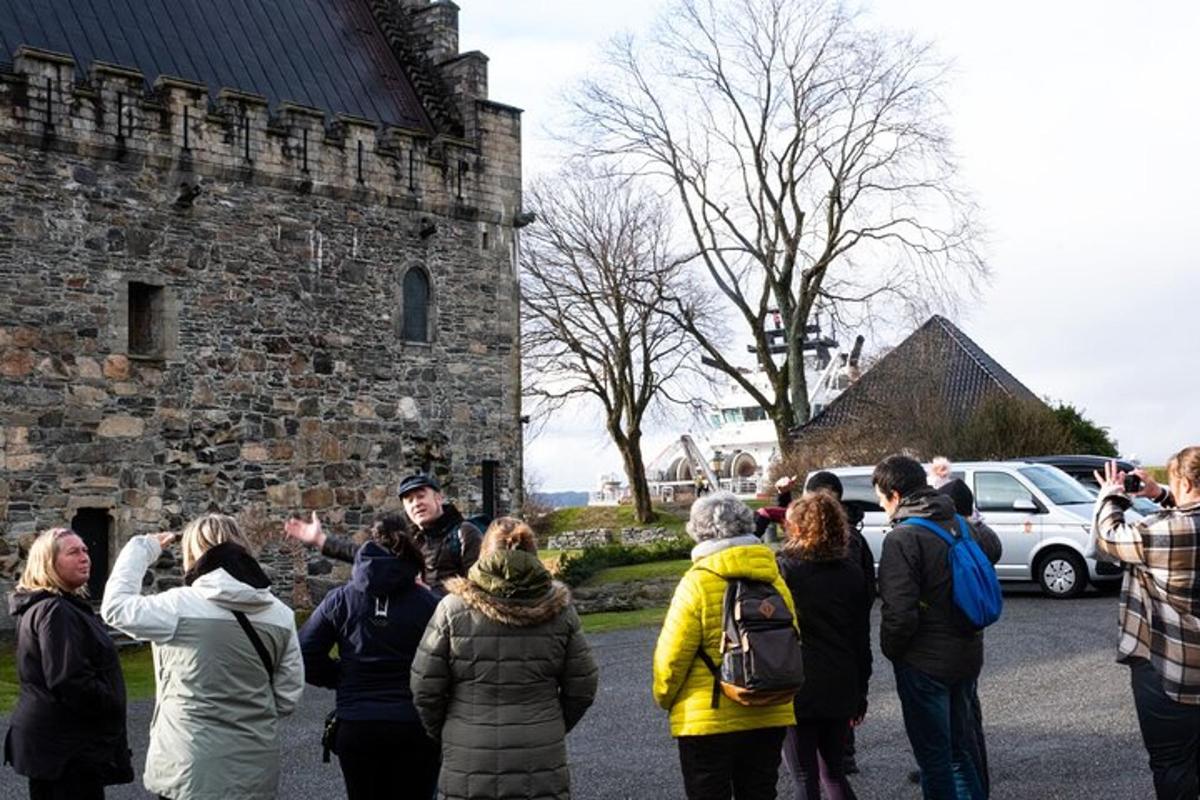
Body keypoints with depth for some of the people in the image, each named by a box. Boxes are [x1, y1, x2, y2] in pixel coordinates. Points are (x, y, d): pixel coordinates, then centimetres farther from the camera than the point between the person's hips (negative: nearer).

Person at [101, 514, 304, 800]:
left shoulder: (181, 606, -13)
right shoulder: (280, 615, -1)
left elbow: (116, 607, -1)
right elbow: (288, 697, 2)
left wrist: (141, 549, 9)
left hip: (193, 773, -3)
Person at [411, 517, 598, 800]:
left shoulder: (453, 608, -7)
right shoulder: (559, 608, -1)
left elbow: (424, 689, -3)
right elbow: (582, 689, 3)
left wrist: (443, 734, 14)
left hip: (467, 766, -1)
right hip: (543, 765, 2)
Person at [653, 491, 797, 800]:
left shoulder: (697, 583, -14)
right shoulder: (774, 579, 3)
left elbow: (672, 655, -13)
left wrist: (665, 697, 4)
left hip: (708, 720, -5)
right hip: (770, 717, 5)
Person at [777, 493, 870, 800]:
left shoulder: (782, 567, -9)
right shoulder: (851, 571, 5)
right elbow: (862, 638, 9)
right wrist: (860, 693, 17)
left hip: (797, 686, -5)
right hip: (840, 689, 5)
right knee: (834, 773, 18)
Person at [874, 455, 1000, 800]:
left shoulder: (902, 538, -19)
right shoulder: (959, 525, 4)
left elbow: (900, 613, -23)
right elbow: (993, 548, 27)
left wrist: (891, 649, -6)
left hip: (924, 663, -7)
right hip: (968, 655, 7)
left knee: (933, 756, 2)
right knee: (962, 747, 19)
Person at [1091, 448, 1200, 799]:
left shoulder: (1166, 530, -23)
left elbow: (1110, 536, -8)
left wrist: (1111, 497, 9)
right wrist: (1160, 495, 10)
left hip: (1166, 668, -7)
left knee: (1171, 763, 3)